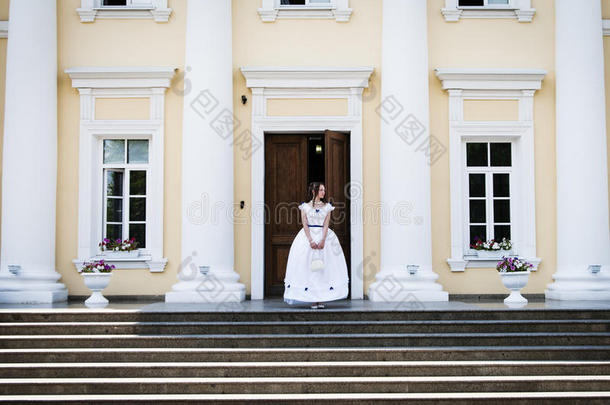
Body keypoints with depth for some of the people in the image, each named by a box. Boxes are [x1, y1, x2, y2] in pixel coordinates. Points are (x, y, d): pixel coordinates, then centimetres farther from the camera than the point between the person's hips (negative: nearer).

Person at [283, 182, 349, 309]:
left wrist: (323, 240, -13)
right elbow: (305, 225, -3)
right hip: (308, 236, -1)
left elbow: (326, 224, 0)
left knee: (323, 267, -3)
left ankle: (321, 299, 1)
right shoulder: (305, 206, 4)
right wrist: (311, 240, -14)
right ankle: (312, 299, -2)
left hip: (324, 236, 1)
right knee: (308, 266, -6)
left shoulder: (327, 207, 8)